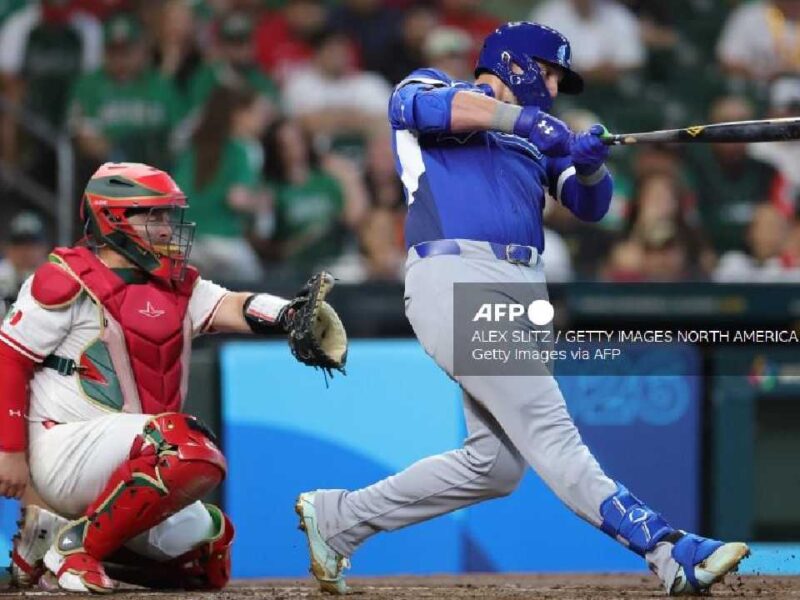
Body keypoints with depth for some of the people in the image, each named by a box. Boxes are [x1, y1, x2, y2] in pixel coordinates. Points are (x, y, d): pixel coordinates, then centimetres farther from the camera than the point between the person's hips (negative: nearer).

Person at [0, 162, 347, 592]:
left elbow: (227, 307, -7)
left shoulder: (176, 287, 11)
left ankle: (52, 533, 16)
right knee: (190, 448, -31)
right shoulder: (68, 282, -10)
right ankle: (77, 544, -18)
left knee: (208, 564, 15)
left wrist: (289, 315, -29)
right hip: (67, 452, -9)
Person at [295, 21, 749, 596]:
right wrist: (524, 118, -21)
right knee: (548, 427, -17)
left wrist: (589, 163, -5)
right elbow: (426, 104, -12)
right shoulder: (426, 86, 12)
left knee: (496, 465, 3)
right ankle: (668, 551, -31)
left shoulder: (536, 137, 28)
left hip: (526, 295, 8)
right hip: (456, 280, -8)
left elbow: (590, 204, 18)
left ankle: (337, 516, 18)